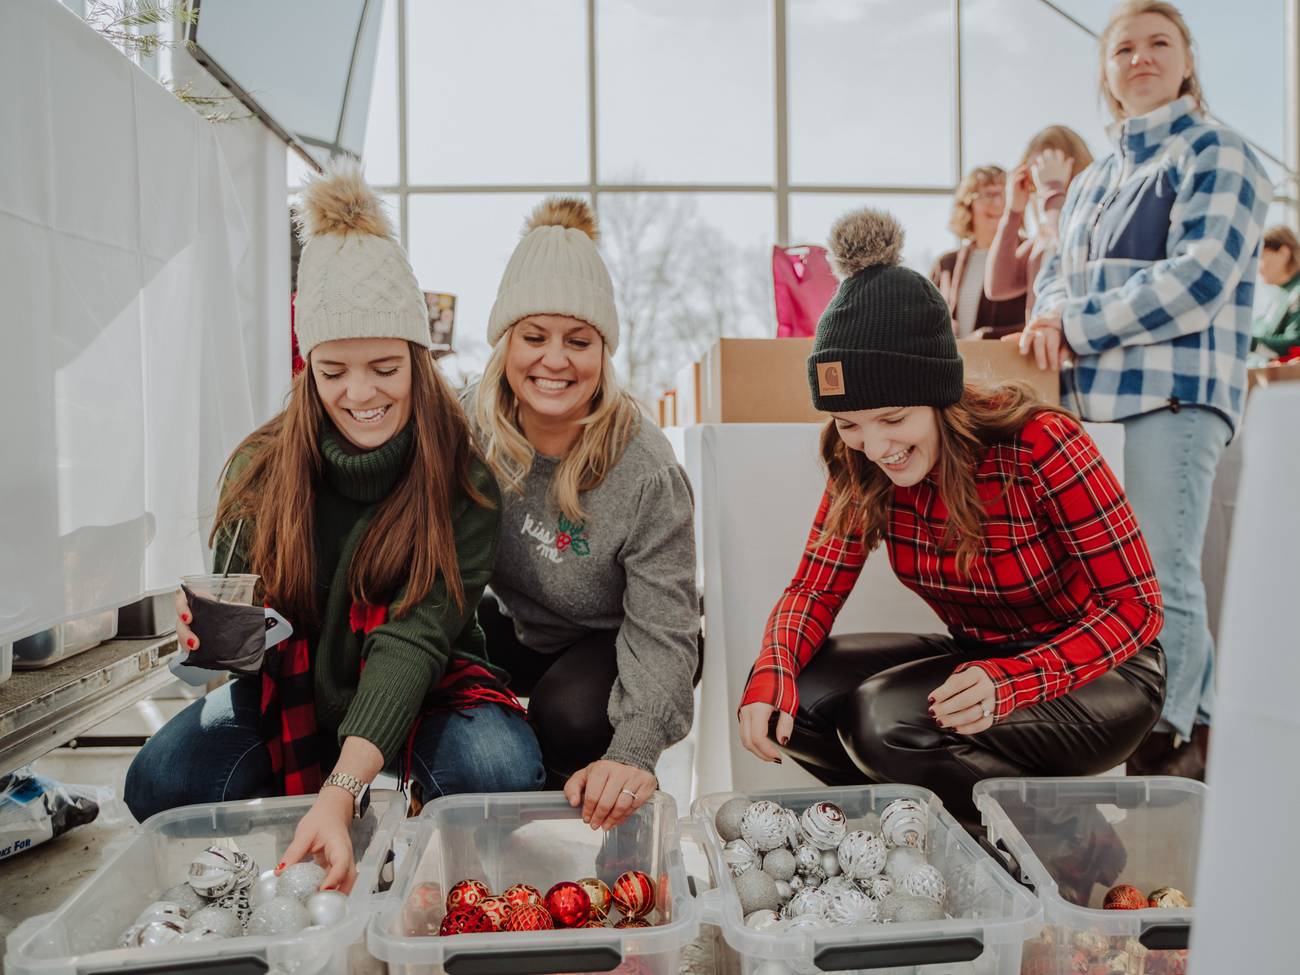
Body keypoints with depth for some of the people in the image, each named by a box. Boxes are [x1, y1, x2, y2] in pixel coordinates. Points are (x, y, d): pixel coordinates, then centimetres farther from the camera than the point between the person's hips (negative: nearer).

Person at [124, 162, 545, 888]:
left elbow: (414, 638, -27)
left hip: (421, 693, -2)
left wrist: (343, 790, -40)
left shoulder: (464, 480, -19)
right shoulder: (261, 470, -9)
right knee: (161, 782, -22)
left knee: (500, 770, -32)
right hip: (293, 691, 3)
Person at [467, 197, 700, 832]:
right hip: (513, 625, 4)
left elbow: (663, 632, -28)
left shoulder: (645, 471, -29)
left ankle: (591, 833, 2)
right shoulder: (470, 423, -17)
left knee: (572, 715, -33)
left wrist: (635, 753, -43)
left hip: (608, 640, -4)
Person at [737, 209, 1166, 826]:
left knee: (888, 719, -30)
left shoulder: (1041, 447, -25)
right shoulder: (862, 465, -10)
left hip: (1103, 674, -5)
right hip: (977, 657, 5)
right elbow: (816, 587, -6)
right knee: (792, 696, -17)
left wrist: (1008, 683, -36)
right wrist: (771, 676, -28)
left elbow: (1137, 606, -20)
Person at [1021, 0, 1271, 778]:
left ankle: (1164, 751, -2)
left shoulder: (1216, 154, 1)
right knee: (1169, 571, 10)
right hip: (1099, 392, 7)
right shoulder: (1093, 182, 23)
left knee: (1161, 576, -9)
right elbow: (1060, 275, 21)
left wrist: (1076, 327, -12)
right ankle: (1201, 728, 22)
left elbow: (1199, 278, -12)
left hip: (1178, 390, -6)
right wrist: (1049, 317, -3)